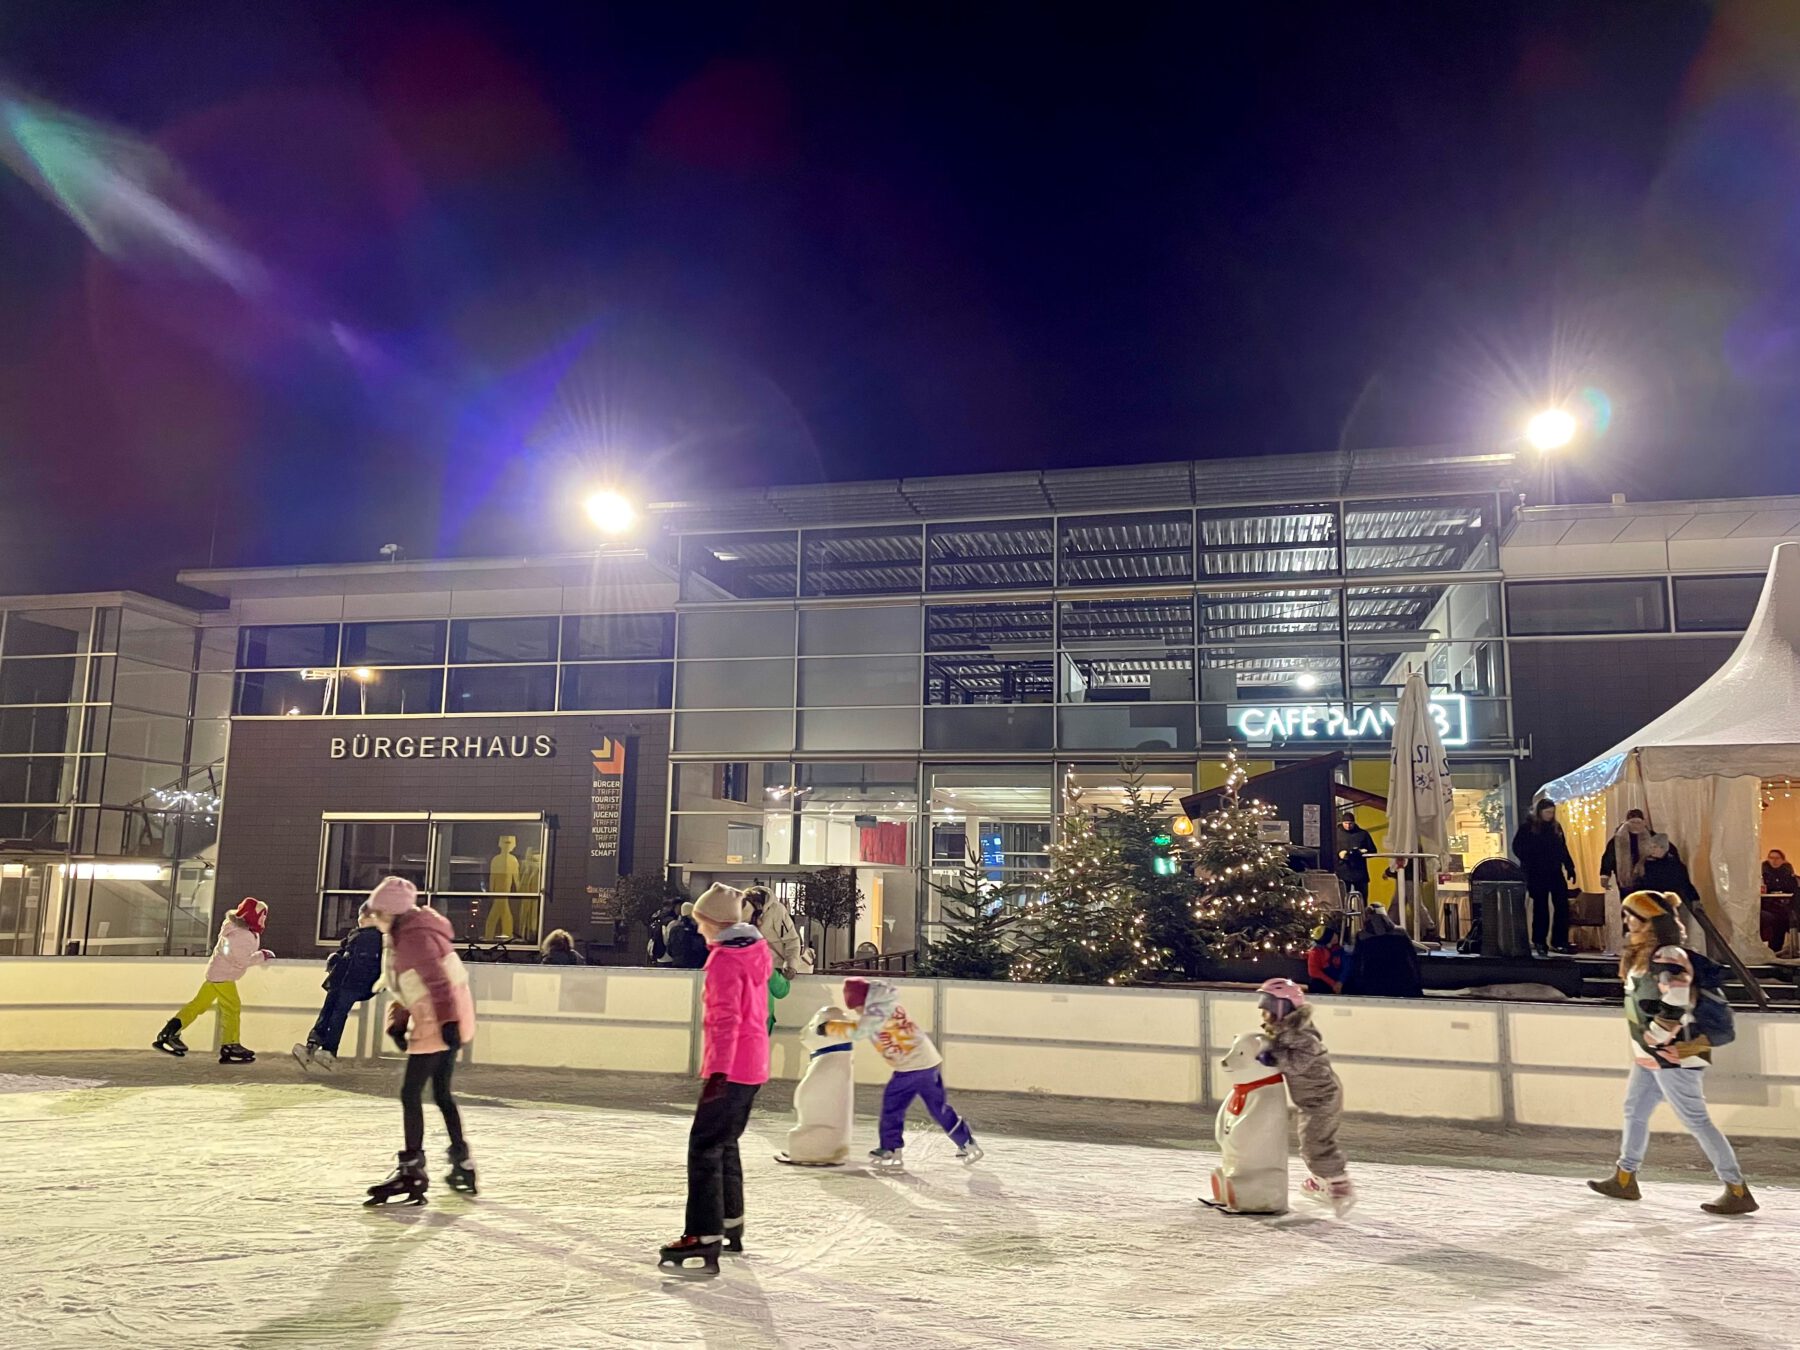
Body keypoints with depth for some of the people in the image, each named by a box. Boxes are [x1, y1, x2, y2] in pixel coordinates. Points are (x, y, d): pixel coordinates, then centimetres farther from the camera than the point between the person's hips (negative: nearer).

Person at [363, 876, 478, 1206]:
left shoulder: (413, 937, -15)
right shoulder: (410, 934, 17)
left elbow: (438, 982, -24)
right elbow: (413, 988, 21)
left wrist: (447, 1021, -28)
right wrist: (398, 1023, 14)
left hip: (439, 1025, -10)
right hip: (446, 1022, 10)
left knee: (411, 1094, -5)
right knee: (442, 1094, 17)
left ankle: (412, 1171, -2)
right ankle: (463, 1166, 24)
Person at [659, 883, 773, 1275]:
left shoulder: (725, 959, -15)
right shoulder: (757, 952, 10)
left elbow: (726, 1018, -22)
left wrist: (718, 1070, -27)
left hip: (729, 1067, -10)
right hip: (753, 1064, 10)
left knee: (705, 1147, -9)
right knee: (725, 1143, 20)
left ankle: (705, 1241, -13)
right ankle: (731, 1227, 30)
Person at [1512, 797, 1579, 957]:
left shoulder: (1556, 827, 10)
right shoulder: (1527, 828, -4)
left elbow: (1563, 849, 14)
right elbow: (1517, 847, -5)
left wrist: (1570, 868, 8)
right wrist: (1529, 862, -13)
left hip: (1556, 873, 4)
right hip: (1537, 875, -4)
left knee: (1562, 907, -1)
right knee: (1540, 909, 1)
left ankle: (1559, 942, 7)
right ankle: (1539, 943, 9)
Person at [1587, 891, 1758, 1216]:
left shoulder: (1668, 957, -21)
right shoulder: (1644, 954, 10)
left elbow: (1675, 1008, -28)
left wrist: (1653, 1038, -17)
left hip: (1673, 1055, -11)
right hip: (1650, 1055, 11)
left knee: (1696, 1121, -4)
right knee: (1634, 1111, 18)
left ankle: (1738, 1192, 5)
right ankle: (1624, 1179, 30)